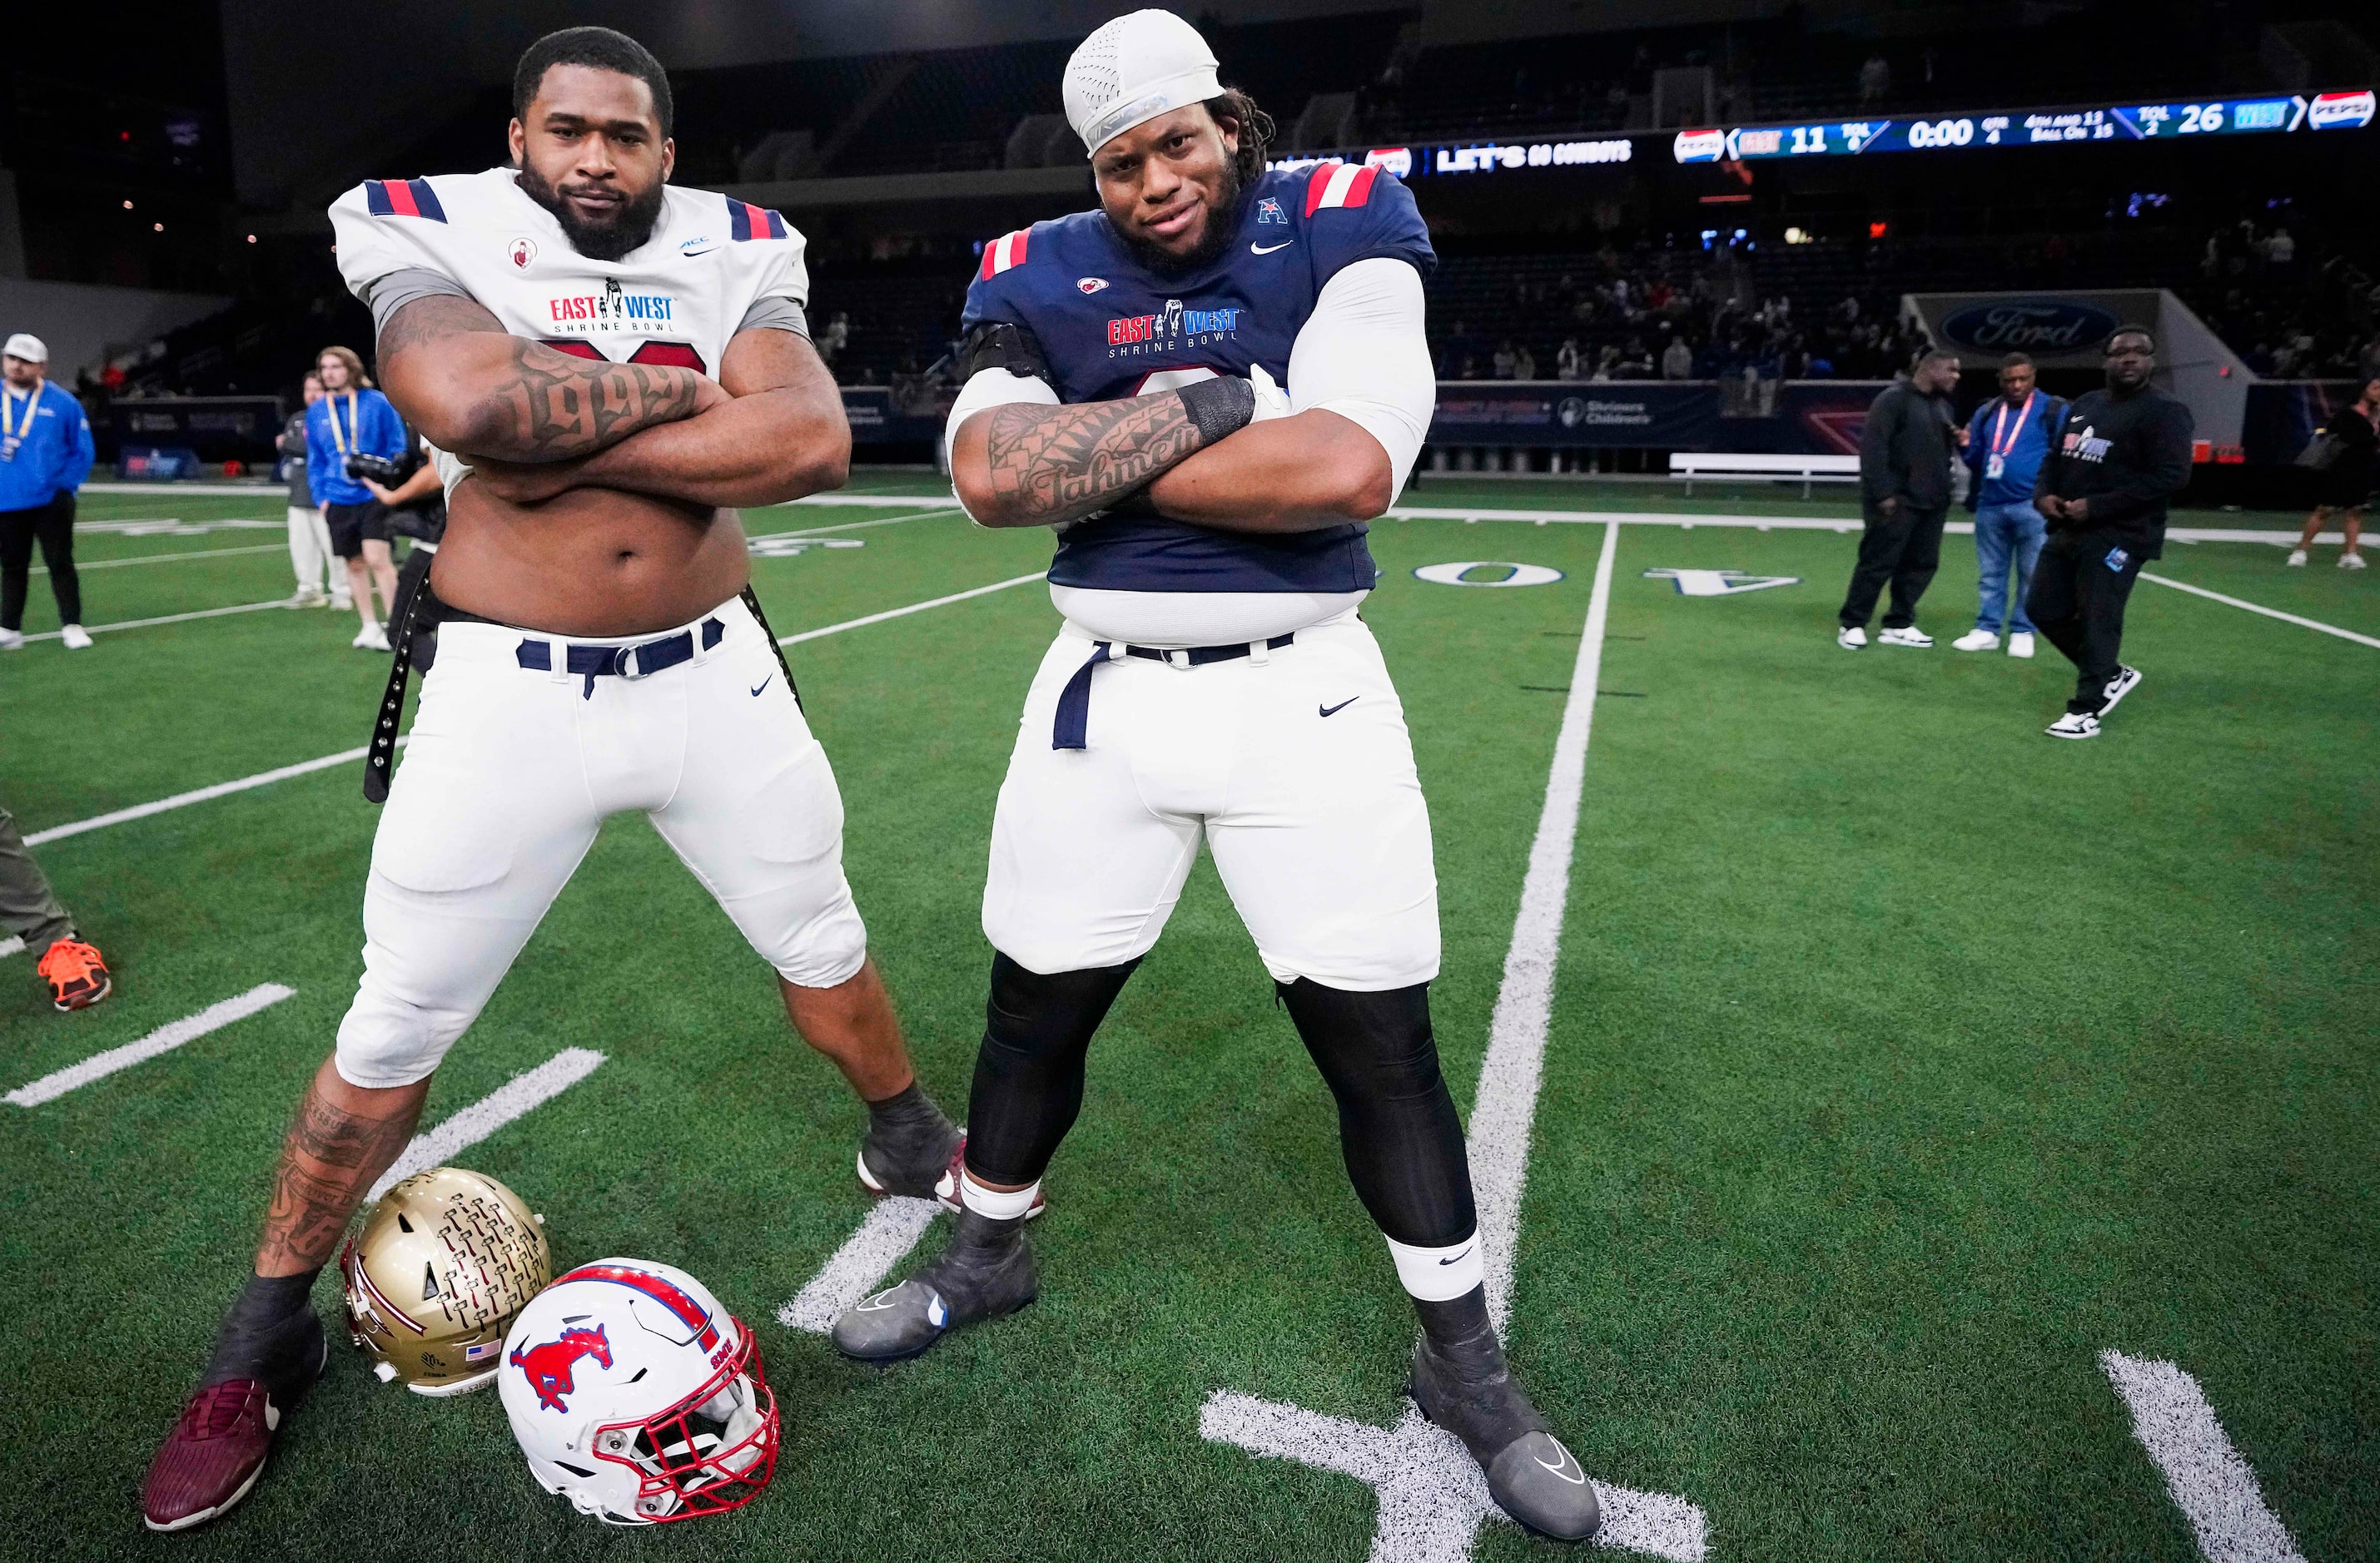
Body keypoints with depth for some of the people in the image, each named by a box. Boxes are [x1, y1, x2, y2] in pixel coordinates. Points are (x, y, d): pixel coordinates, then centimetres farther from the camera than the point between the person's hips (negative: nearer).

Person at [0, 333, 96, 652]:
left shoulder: (64, 404, -1)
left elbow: (82, 451, 3)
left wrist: (65, 485, -5)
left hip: (51, 502, -2)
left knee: (61, 563, 2)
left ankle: (72, 626, 9)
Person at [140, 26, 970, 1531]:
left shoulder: (734, 252, 2)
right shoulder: (431, 231, -2)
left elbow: (816, 441, -18)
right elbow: (474, 405, -25)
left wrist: (563, 443, -18)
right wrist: (685, 385, -12)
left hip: (714, 679, 2)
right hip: (508, 693, -1)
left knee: (823, 941, 17)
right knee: (396, 1028, 7)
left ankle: (914, 1144, 44)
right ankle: (265, 1340, 29)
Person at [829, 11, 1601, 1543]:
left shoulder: (1342, 225, -4)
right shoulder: (1038, 275, 4)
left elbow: (1349, 470, -20)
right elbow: (993, 478, -14)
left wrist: (1097, 461, -12)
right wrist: (1221, 400, -17)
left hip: (1304, 696, -2)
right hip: (1106, 696, 3)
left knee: (1383, 1041, 5)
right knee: (1036, 1007, 14)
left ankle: (1464, 1356, 28)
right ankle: (987, 1255, 43)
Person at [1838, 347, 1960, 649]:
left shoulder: (1943, 404, 17)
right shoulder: (1894, 398, -9)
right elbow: (1873, 447, -16)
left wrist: (1958, 440, 7)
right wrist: (1882, 493, -20)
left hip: (1932, 501, 8)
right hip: (1897, 501, -8)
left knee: (1922, 563, 7)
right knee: (1878, 562, -5)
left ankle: (1898, 625, 16)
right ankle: (1852, 624, 6)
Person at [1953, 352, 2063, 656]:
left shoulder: (2054, 410, 0)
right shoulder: (1986, 412, 13)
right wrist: (1966, 446, -1)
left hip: (2032, 506, -4)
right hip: (1990, 505, 4)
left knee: (2032, 573, 1)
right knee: (1990, 573, 9)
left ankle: (2023, 632, 9)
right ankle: (1987, 630, 15)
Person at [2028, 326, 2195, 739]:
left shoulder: (2164, 412, -8)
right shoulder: (2084, 404, 16)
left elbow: (2172, 476, -17)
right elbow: (2055, 457, 23)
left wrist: (2096, 506, -22)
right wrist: (2044, 493, 0)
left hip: (2117, 538, -8)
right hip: (2066, 530, 8)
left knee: (2097, 622, -8)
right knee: (2044, 610, 11)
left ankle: (2086, 710, 1)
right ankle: (2111, 675, 29)